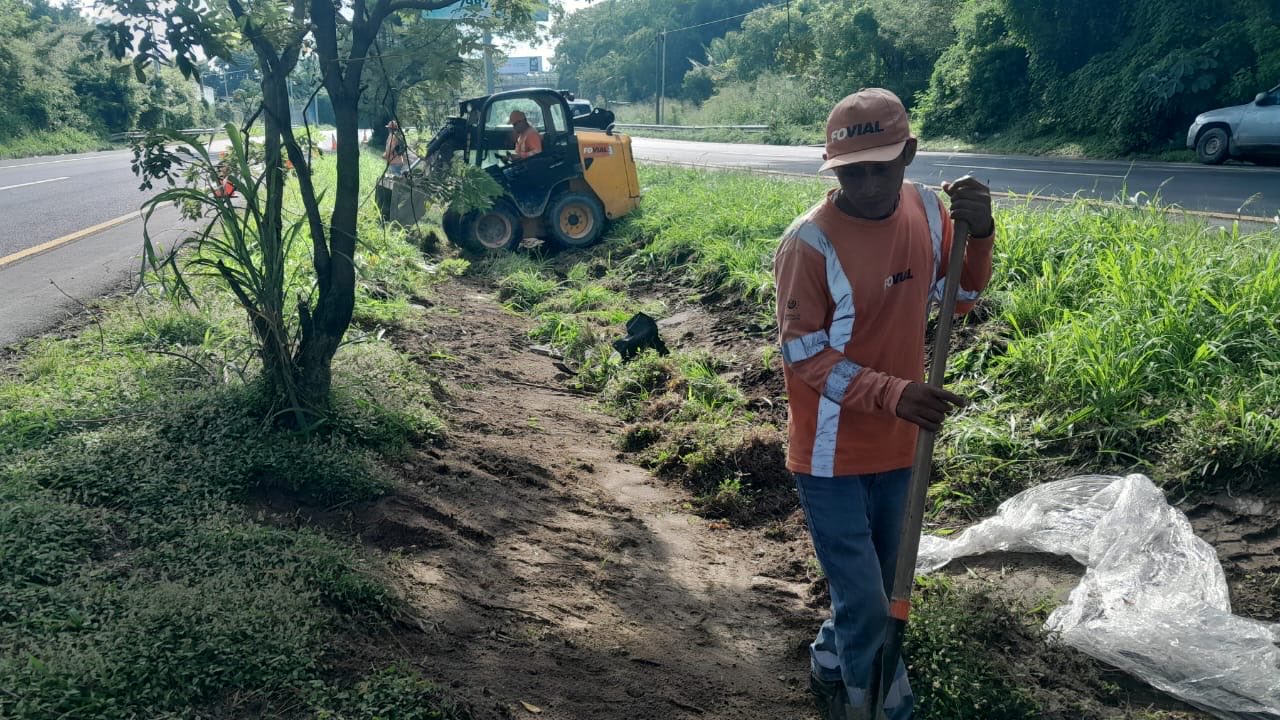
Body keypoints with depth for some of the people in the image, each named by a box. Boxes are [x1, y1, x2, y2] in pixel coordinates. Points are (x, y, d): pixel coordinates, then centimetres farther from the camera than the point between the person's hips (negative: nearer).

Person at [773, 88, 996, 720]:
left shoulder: (927, 211, -4)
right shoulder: (810, 241, -21)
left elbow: (956, 300, 9)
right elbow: (803, 354, -19)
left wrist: (978, 234, -10)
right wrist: (892, 393, -32)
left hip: (897, 444, 6)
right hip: (831, 452, -6)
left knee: (878, 587, 22)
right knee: (867, 606, 3)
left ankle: (832, 665, 48)